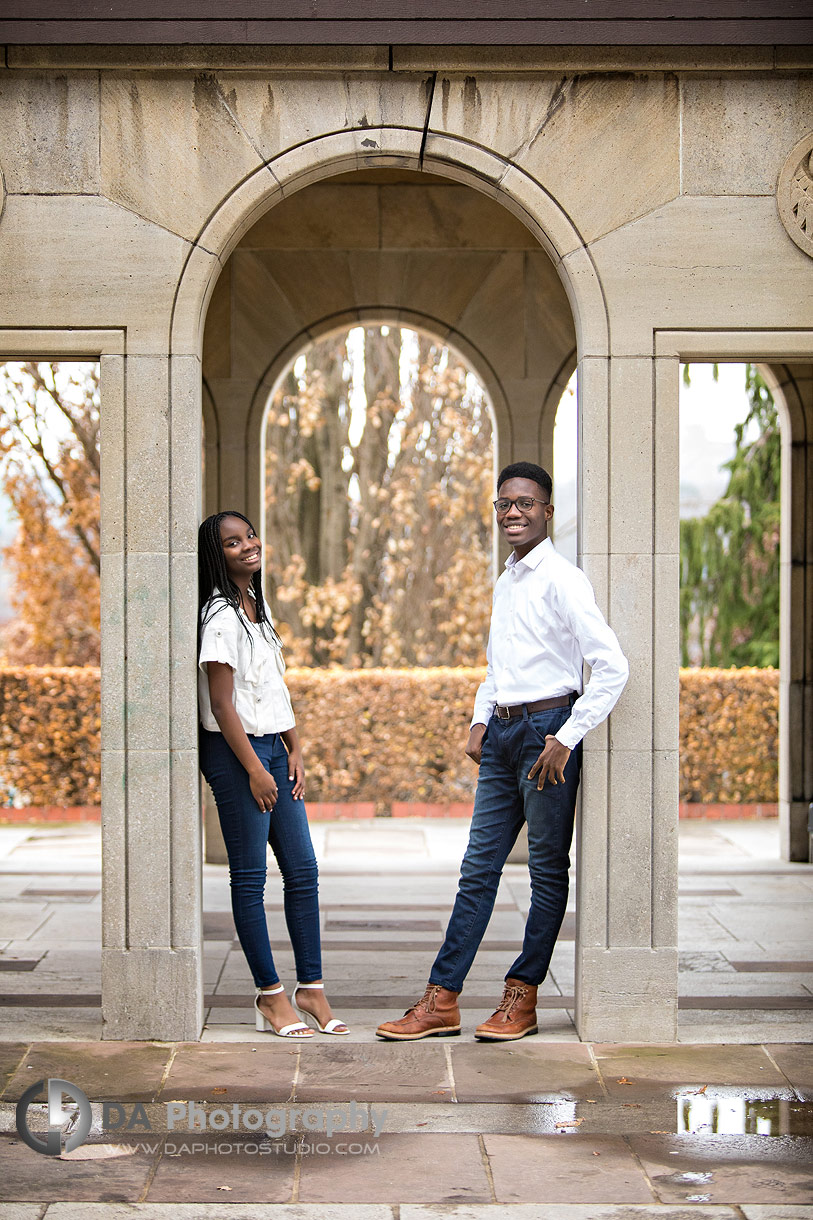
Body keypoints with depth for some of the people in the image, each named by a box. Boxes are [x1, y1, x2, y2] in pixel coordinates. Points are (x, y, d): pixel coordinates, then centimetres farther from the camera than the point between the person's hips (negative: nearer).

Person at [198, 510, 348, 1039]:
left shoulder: (258, 606, 13)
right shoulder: (220, 618, -12)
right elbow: (222, 705, -15)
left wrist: (295, 749, 11)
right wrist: (254, 770, -15)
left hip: (272, 746, 9)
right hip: (235, 752, -9)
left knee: (303, 870, 7)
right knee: (250, 876, 0)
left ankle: (311, 988, 14)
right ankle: (270, 994, 8)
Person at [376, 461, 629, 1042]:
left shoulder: (562, 580, -10)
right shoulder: (505, 582, 16)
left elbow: (613, 667, -17)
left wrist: (566, 738, -17)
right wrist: (480, 719, 13)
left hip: (547, 729, -8)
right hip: (502, 731, 8)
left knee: (548, 869, 3)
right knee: (479, 866, 7)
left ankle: (522, 996, 11)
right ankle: (442, 1000, 8)